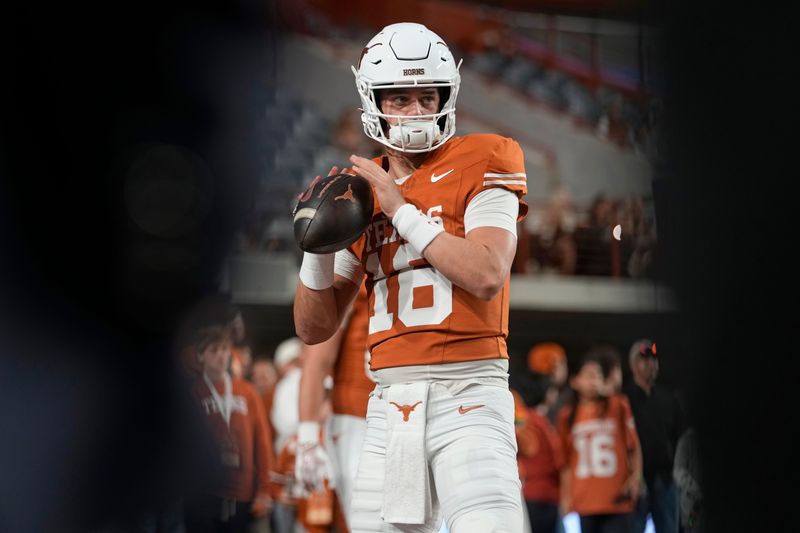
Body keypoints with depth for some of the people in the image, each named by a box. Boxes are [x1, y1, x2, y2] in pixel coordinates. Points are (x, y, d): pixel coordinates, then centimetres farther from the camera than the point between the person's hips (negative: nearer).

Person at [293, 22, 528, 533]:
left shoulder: (479, 165, 1)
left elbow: (487, 276, -17)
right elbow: (315, 328, 16)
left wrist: (401, 209, -10)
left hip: (467, 391, -5)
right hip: (391, 399, 5)